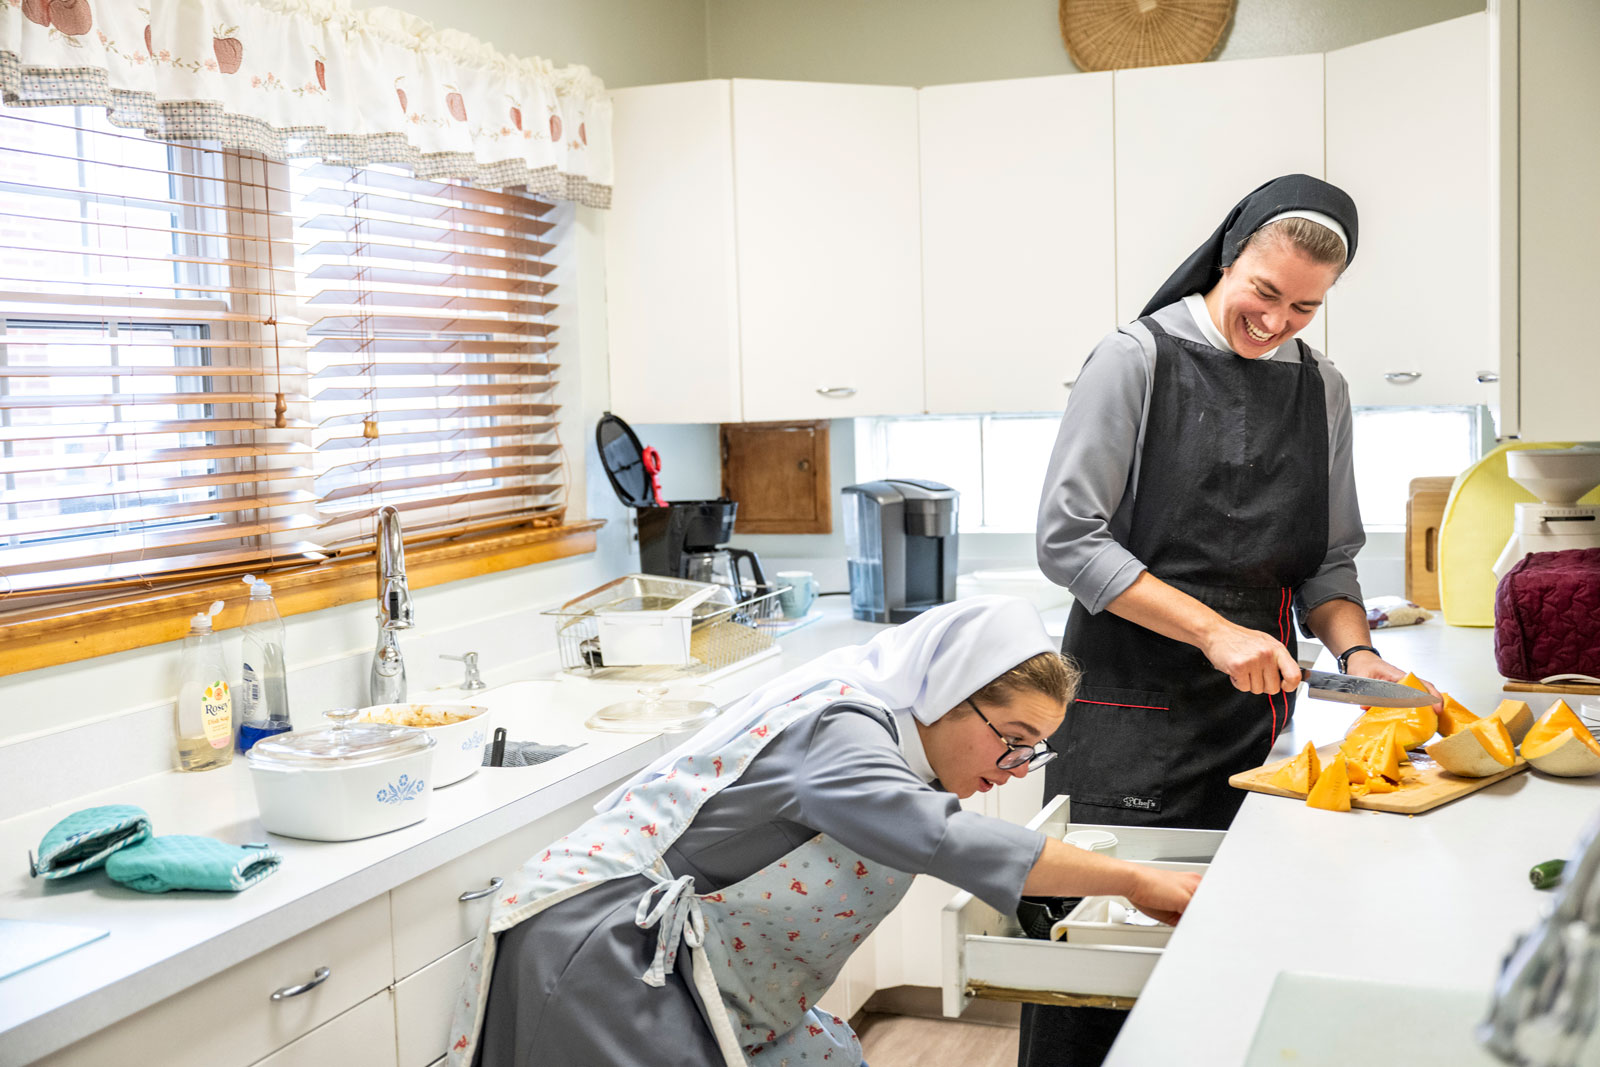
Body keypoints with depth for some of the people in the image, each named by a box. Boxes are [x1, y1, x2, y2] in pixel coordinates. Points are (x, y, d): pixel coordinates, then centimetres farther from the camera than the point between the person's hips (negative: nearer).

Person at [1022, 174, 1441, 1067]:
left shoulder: (1323, 390, 10)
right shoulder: (1137, 360, -5)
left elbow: (1329, 559, 16)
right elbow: (1069, 540, -10)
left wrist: (1354, 650, -4)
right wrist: (1214, 630, -15)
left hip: (1256, 710, 4)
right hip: (1129, 713, -4)